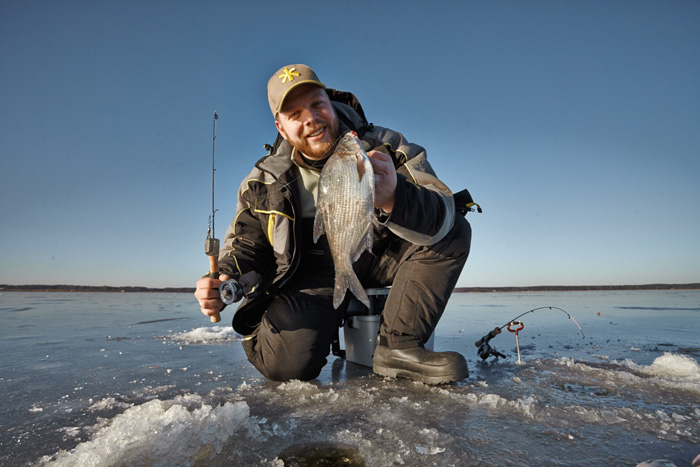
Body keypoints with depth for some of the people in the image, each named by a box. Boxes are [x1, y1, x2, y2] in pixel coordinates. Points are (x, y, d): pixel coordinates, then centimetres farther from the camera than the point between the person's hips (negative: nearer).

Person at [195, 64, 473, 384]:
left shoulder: (385, 148, -11)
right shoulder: (265, 182, -3)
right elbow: (243, 246, 8)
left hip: (377, 258, 2)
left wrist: (394, 199, -48)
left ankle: (398, 346, -21)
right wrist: (224, 286, -16)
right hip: (313, 271, -1)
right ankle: (260, 329, 12)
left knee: (455, 231, -20)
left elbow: (441, 216, -24)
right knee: (287, 363, -26)